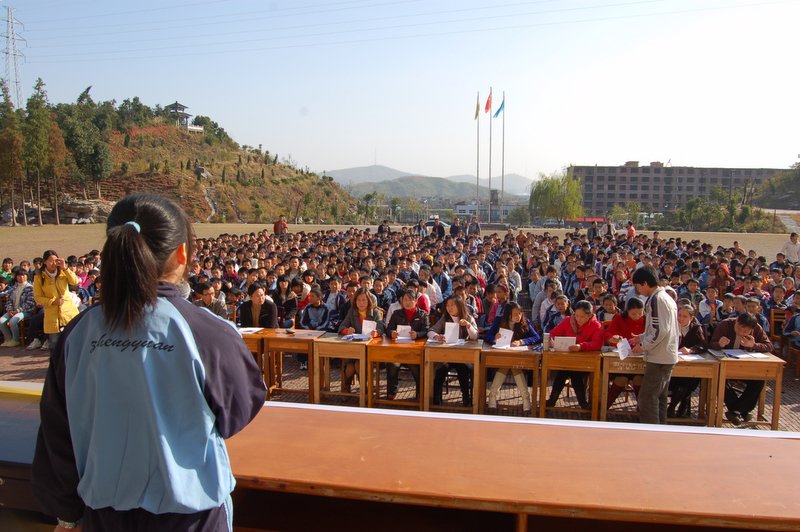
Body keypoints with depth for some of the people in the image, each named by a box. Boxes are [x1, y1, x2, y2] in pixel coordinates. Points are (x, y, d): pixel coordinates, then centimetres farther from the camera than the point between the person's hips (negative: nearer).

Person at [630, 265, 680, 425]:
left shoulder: (656, 299, -17)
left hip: (658, 358, -10)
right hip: (667, 357, 10)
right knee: (660, 397, 17)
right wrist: (641, 337, 16)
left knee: (647, 398, -5)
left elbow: (660, 330, -22)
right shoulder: (666, 297, 14)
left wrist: (643, 346, -12)